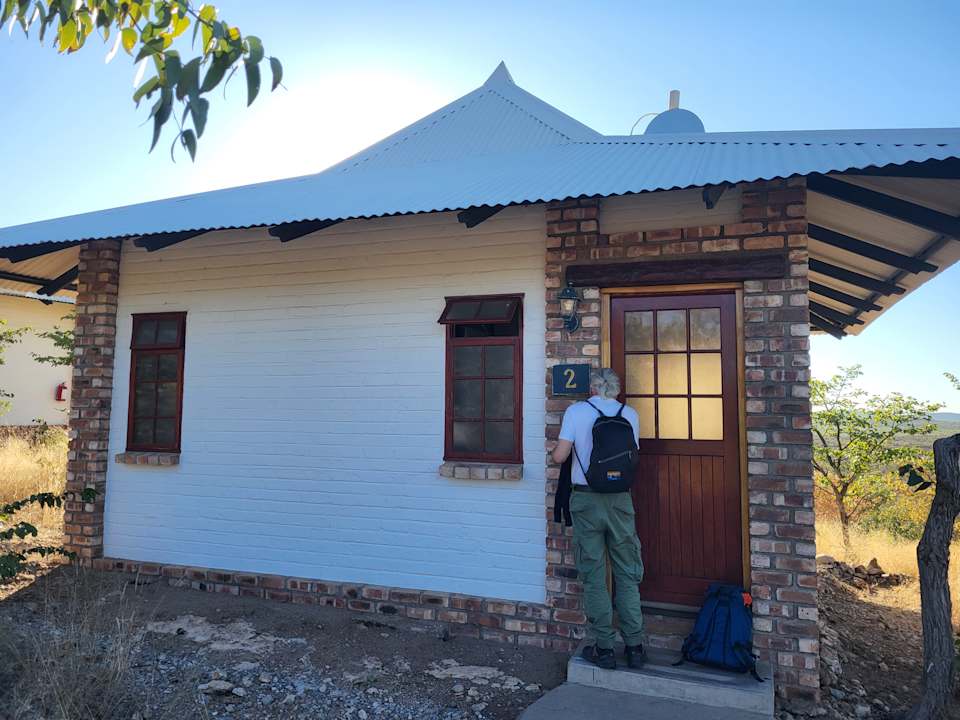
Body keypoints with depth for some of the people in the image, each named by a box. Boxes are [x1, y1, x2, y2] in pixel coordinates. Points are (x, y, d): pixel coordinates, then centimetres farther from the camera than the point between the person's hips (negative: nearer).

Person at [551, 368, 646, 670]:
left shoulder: (576, 411, -3)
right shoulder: (630, 414, 4)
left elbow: (559, 456, -7)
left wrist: (557, 446, 14)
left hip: (586, 500, -2)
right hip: (620, 500, 2)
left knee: (594, 577, 6)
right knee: (628, 576, 12)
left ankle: (602, 648, 12)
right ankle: (634, 647, 18)